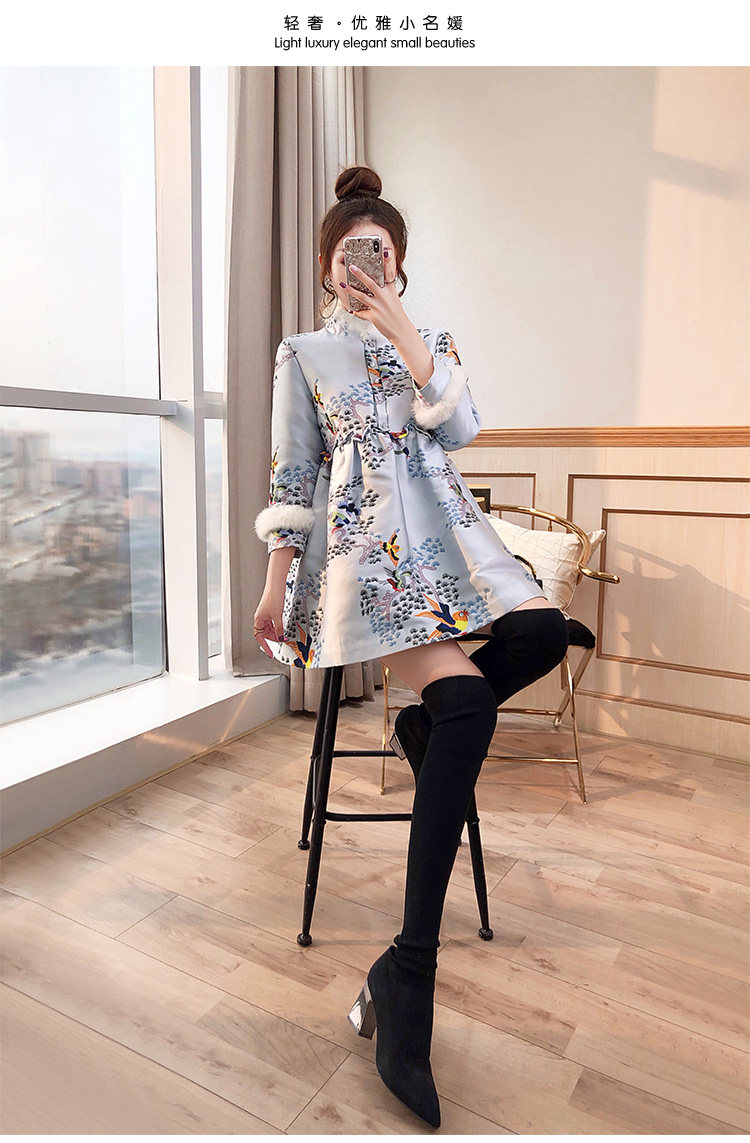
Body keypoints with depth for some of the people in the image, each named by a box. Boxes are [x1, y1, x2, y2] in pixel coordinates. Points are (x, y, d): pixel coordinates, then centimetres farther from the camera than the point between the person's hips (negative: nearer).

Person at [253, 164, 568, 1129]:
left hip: (442, 529, 4)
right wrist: (276, 579, 0)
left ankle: (425, 724, -1)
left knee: (544, 629, -29)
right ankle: (409, 973, -21)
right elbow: (291, 474, 7)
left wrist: (402, 330, -4)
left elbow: (460, 427, 1)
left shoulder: (432, 339, 21)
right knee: (464, 698, -27)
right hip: (362, 540, -4)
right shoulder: (303, 354, 13)